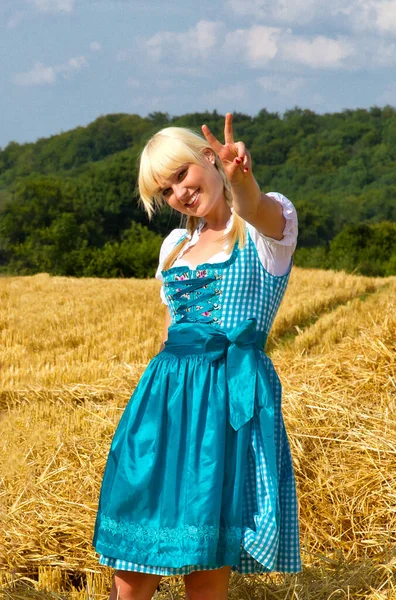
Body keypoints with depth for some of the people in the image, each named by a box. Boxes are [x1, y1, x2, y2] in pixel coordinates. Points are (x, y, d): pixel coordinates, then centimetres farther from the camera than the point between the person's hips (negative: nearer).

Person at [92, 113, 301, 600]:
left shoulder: (272, 221, -1)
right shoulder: (175, 245, 18)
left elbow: (256, 208, -26)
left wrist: (240, 177, -48)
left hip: (233, 395, -5)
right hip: (165, 397, 6)